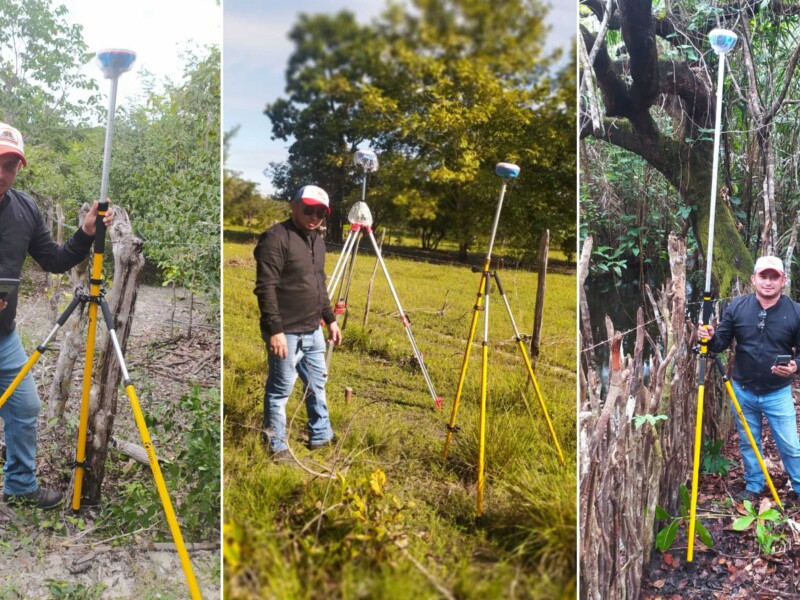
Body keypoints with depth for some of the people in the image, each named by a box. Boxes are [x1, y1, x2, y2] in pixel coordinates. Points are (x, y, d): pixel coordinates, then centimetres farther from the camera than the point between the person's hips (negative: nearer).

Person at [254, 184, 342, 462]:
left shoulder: (317, 239, 13)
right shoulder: (275, 237, -15)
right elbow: (265, 288, -20)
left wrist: (330, 319, 19)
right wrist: (275, 330, -23)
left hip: (313, 330, 9)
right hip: (286, 332, -9)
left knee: (317, 382, 18)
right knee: (281, 388, 2)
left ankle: (321, 435, 33)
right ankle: (276, 445, 15)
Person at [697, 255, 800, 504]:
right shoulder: (737, 307, -6)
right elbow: (722, 342, -1)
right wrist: (710, 338, -23)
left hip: (778, 393, -2)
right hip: (743, 390, 2)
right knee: (748, 443, 17)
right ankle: (753, 487, 35)